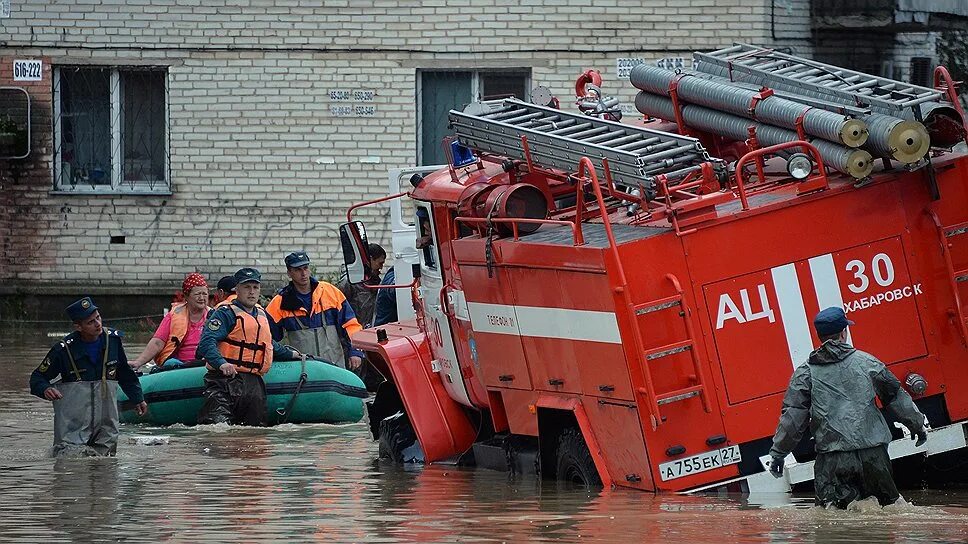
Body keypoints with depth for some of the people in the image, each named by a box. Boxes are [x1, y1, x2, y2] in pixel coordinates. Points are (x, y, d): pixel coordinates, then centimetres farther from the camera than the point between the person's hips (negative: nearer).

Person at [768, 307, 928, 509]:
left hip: (832, 459, -1)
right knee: (889, 500, 15)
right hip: (873, 452, 1)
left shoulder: (805, 373, 2)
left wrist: (778, 453, 8)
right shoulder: (866, 362, 6)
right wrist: (917, 425, 29)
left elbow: (792, 417, 0)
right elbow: (895, 396, 16)